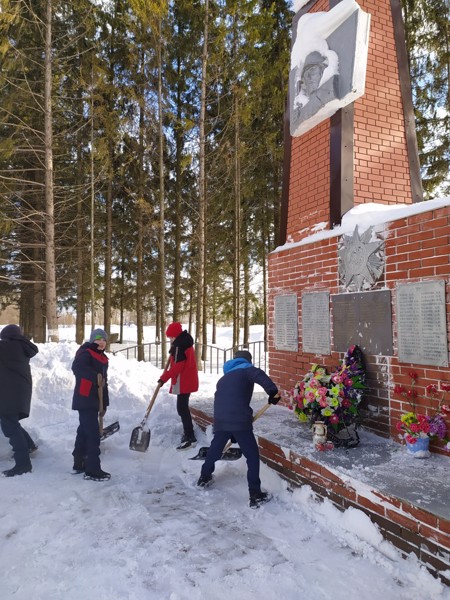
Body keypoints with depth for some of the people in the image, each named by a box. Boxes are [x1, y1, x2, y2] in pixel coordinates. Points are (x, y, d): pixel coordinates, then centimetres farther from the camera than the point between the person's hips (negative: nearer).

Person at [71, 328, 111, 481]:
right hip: (85, 399, -9)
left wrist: (104, 404, 18)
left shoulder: (103, 358, 17)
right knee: (93, 434, -10)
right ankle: (92, 470, -6)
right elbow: (77, 367, -31)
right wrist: (96, 377, -30)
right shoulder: (85, 353, -9)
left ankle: (79, 464, 28)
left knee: (84, 431, 16)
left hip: (93, 400, 9)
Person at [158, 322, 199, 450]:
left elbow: (177, 366, -23)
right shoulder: (185, 343, 14)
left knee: (182, 408, -10)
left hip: (183, 382, -11)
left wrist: (164, 377, -19)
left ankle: (190, 438, -9)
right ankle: (188, 433, 31)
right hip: (187, 380, 11)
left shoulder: (179, 345, -18)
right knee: (183, 407, 20)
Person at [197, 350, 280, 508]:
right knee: (252, 455, 5)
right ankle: (256, 496, 6)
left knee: (215, 448, 28)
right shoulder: (246, 369, 7)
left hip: (220, 421, 6)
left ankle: (204, 478, 47)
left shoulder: (223, 379, 28)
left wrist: (232, 435, 37)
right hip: (239, 421, -6)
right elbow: (259, 375, -18)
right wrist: (273, 391, -21)